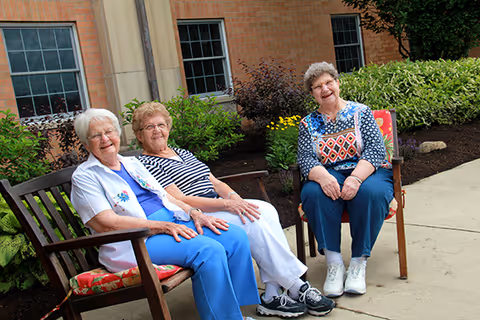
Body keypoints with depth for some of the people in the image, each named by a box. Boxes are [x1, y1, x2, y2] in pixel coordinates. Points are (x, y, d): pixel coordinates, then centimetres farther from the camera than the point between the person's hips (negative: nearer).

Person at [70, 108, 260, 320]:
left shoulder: (132, 163, 21)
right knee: (208, 251, -29)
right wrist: (163, 226, -19)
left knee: (236, 236, -11)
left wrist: (194, 213, 0)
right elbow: (107, 224, -13)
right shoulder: (84, 177, -1)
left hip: (173, 222, 8)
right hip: (136, 242, -7)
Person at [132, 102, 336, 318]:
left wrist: (233, 196, -5)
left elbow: (214, 182, 18)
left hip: (216, 210, 8)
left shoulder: (183, 153, 22)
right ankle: (297, 289, -15)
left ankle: (272, 296, -20)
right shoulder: (145, 164, -4)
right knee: (253, 221, -25)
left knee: (266, 210, -17)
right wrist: (226, 204, -21)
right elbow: (179, 201, -15)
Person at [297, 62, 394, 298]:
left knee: (370, 193, -35)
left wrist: (356, 177, -25)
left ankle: (359, 262, -22)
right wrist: (323, 176, -26)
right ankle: (333, 263, -26)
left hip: (366, 173, -1)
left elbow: (376, 150, -5)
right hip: (328, 177, 1)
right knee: (314, 193, -33)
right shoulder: (308, 124, 12)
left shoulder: (360, 112, 7)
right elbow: (305, 160, -1)